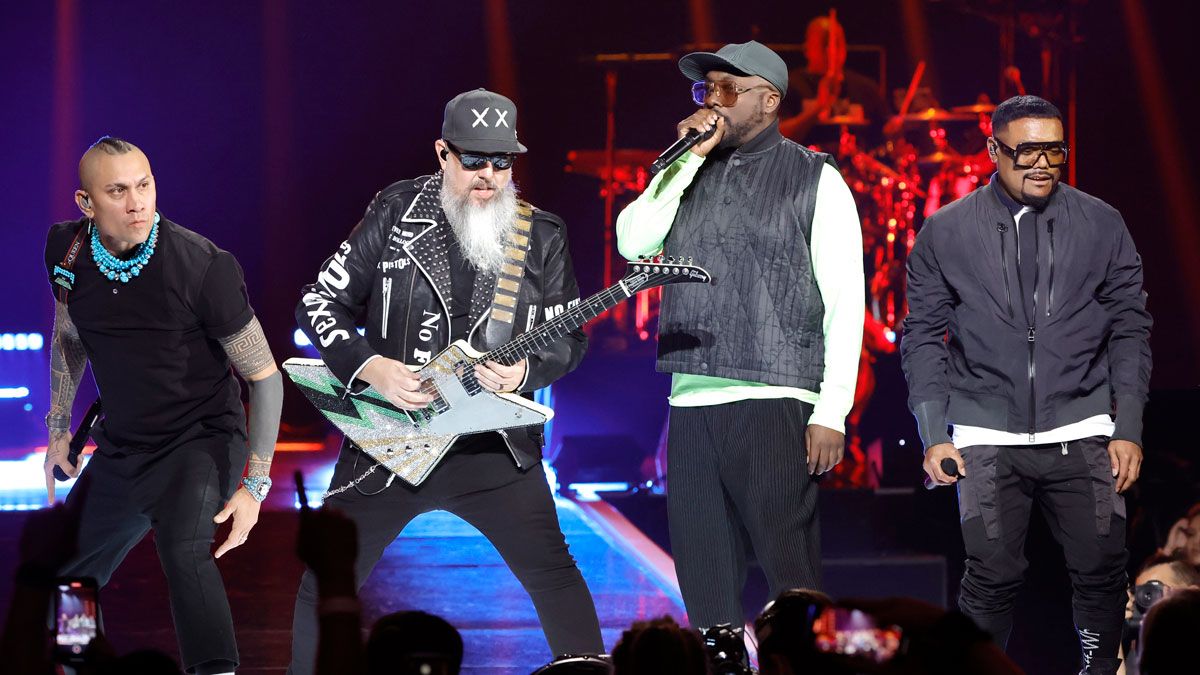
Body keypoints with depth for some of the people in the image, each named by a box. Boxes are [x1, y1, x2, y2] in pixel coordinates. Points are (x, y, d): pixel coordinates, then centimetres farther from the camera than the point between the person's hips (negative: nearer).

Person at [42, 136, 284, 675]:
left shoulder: (203, 266, -22)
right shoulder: (67, 250, -8)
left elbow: (265, 378, -15)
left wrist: (255, 486, -19)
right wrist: (58, 429, 13)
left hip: (201, 442, -6)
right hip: (121, 449, 6)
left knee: (184, 550, -35)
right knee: (59, 586, 16)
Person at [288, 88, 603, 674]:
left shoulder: (541, 237, 0)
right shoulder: (395, 214, -3)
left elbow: (569, 337, 5)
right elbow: (321, 302, 0)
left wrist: (527, 370, -17)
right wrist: (370, 367, -15)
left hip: (492, 447, 0)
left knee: (553, 575, -7)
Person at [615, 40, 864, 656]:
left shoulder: (814, 178, 3)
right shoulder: (689, 175, 18)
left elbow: (844, 300, -2)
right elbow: (633, 243, 2)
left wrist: (832, 413, -10)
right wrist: (688, 158, -1)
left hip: (773, 404, -5)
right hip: (691, 402, 5)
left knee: (787, 568, -9)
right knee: (703, 575, 6)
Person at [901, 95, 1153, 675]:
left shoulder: (1101, 225, 6)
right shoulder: (944, 233, 4)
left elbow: (1130, 330, 9)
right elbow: (924, 337, 7)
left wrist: (1128, 430, 3)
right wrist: (934, 435, -1)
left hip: (1080, 435, 1)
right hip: (988, 438, -1)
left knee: (1102, 571, -3)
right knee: (992, 576, -7)